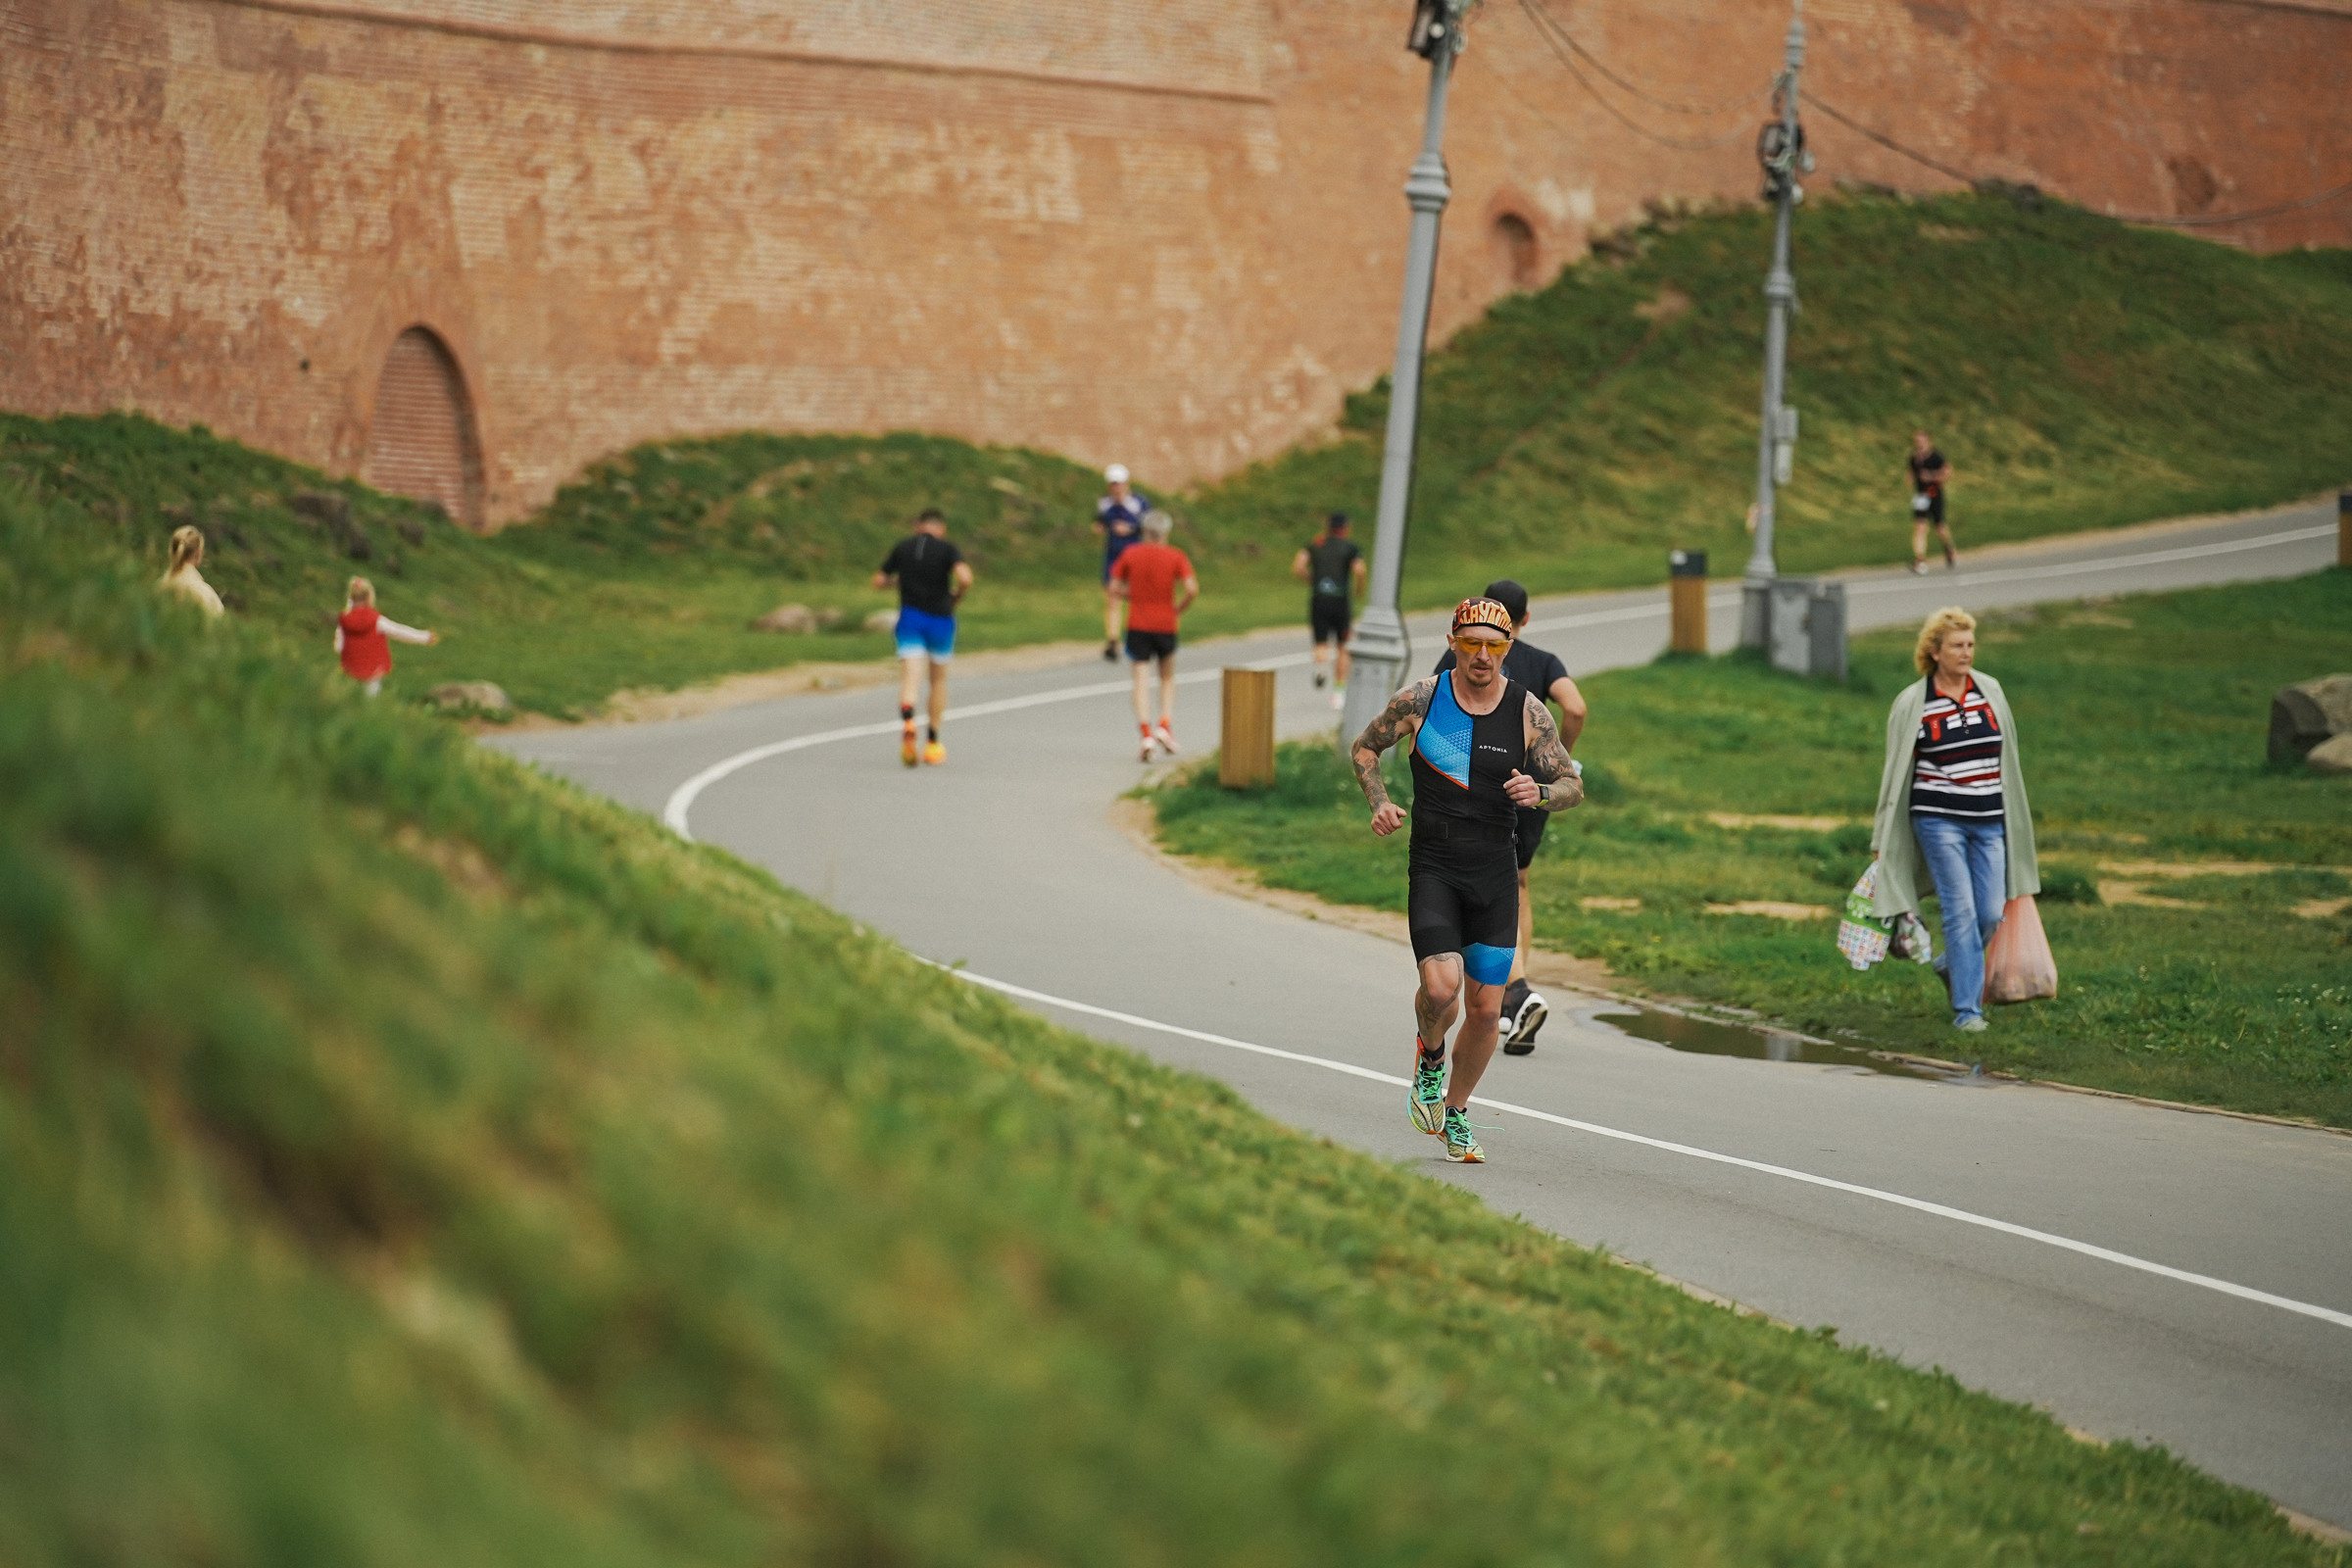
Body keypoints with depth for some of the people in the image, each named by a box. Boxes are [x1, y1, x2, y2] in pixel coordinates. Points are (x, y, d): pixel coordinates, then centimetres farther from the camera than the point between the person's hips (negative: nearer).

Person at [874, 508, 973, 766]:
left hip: (910, 617, 1)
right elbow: (965, 578, -20)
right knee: (939, 679, 19)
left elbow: (879, 582, 11)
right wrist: (956, 597, 0)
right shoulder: (947, 549, -2)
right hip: (940, 618, -1)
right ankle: (932, 743, 24)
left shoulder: (902, 547, 6)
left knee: (909, 679, -10)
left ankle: (907, 721, -42)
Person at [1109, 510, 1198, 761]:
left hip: (1137, 625, 0)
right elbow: (1192, 588, -14)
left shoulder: (1129, 554, 1)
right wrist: (1181, 607, 3)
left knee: (1141, 681, -2)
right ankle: (1165, 725, -1)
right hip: (1166, 625, 0)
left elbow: (1115, 587, 1)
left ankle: (1146, 733, -18)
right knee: (1167, 678, 18)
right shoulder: (1176, 557, -3)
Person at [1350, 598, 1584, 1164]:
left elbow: (1573, 785, 5)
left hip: (1496, 873, 2)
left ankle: (1455, 1112, 25)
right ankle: (1429, 1055, 13)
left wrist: (1539, 792, -18)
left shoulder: (1528, 712, -2)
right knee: (1441, 987, -22)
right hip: (1433, 867, -2)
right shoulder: (1421, 698, -4)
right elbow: (1364, 747, 11)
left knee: (1485, 1008, 2)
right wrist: (1379, 802, -6)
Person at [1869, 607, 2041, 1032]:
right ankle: (1967, 1009, -3)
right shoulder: (1911, 704, -4)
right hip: (1938, 820, -4)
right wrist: (1882, 839, 3)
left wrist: (2015, 815, 21)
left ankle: (1953, 965, 31)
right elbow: (1895, 772, 2)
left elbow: (2008, 756, 17)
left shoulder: (1990, 691, 7)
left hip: (1989, 821, 4)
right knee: (1961, 910, -10)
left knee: (1991, 914, 1)